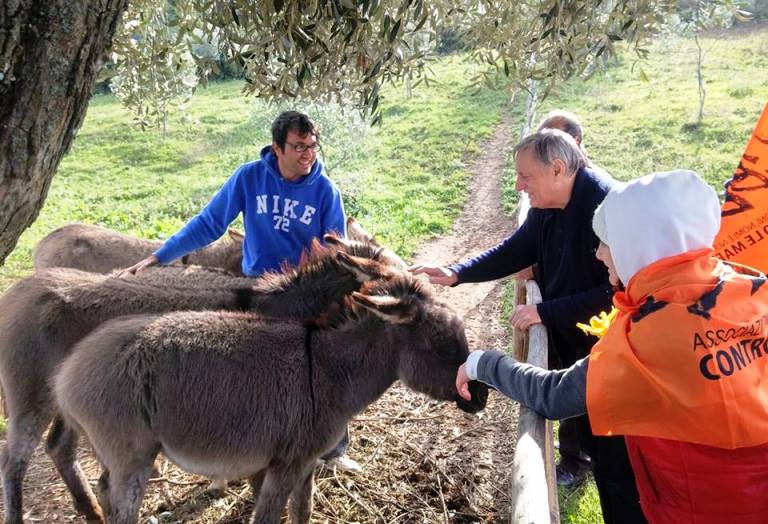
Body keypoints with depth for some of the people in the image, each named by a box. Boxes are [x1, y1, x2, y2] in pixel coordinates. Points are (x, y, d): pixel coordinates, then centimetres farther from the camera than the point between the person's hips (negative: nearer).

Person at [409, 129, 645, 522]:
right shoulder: (545, 207, 0)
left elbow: (616, 291, -29)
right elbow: (517, 250, 11)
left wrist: (545, 312, -26)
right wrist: (456, 274, 0)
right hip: (568, 345, 8)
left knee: (615, 464, 1)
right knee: (585, 436, 22)